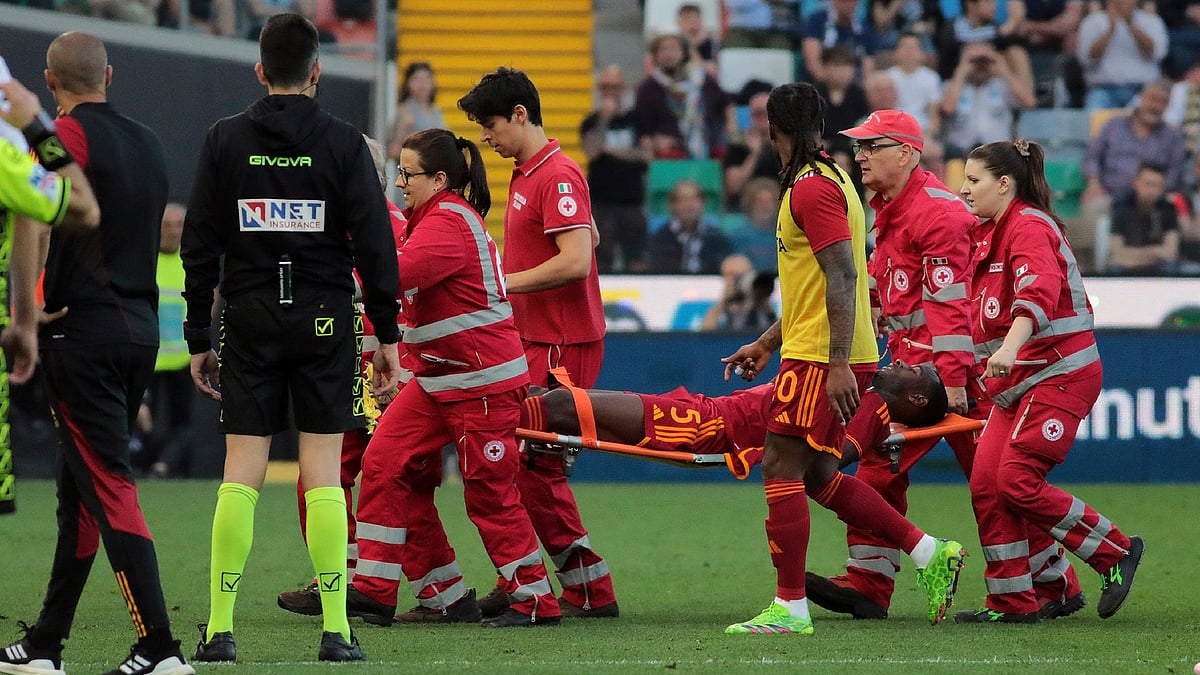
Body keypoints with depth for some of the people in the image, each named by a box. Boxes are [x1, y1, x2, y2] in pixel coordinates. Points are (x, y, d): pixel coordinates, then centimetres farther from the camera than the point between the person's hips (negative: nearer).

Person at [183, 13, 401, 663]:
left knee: (240, 476, 2)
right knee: (323, 475, 1)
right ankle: (335, 629, -2)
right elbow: (375, 243, -4)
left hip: (249, 323, 1)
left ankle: (219, 628, -1)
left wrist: (197, 339, 9)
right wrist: (387, 335, 2)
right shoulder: (343, 143, -2)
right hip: (325, 324, -1)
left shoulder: (225, 140, 2)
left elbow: (200, 245, 3)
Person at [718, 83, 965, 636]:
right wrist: (767, 343, 30)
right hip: (827, 358, 10)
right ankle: (929, 553, 14)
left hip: (820, 360, -10)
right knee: (819, 476, 13)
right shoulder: (827, 180, 19)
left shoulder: (813, 187, -14)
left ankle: (789, 609, -6)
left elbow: (842, 277, -22)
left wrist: (839, 363, -26)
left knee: (781, 469, -7)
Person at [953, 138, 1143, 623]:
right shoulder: (989, 233, 18)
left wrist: (1010, 348, -44)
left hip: (1059, 373, -10)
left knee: (1017, 481, -16)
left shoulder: (1029, 227, -12)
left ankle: (1117, 552, -1)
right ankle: (1012, 602, 4)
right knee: (986, 482, -1)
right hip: (1018, 382, 10)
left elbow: (1039, 292, -30)